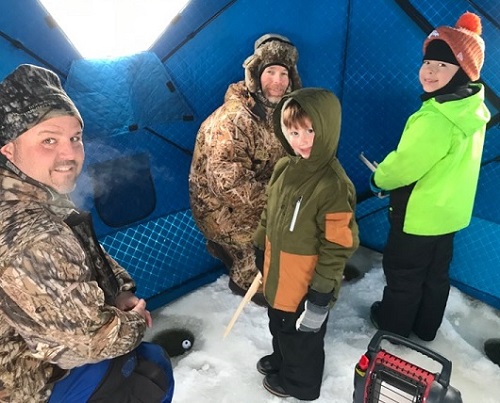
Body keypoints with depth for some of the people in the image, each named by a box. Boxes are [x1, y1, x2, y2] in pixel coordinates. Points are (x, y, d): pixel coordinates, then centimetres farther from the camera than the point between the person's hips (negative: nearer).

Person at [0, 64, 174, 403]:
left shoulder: (40, 197, -6)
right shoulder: (29, 241, -37)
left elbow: (90, 256, 9)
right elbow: (86, 342, -29)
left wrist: (121, 294, -4)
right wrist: (134, 321, -11)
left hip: (33, 353, 9)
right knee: (153, 370, 5)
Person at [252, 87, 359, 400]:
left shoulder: (334, 184, -28)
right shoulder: (285, 168, -4)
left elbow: (338, 246, -23)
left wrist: (321, 294, -19)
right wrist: (261, 250, 16)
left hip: (306, 284, -7)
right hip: (278, 274, 7)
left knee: (302, 335, 19)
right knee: (279, 325, 31)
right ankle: (281, 359, 60)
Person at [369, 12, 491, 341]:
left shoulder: (436, 119, -31)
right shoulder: (472, 109, 1)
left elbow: (404, 165, -23)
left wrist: (379, 179, -1)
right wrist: (389, 178, 10)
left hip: (420, 213, -9)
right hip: (449, 209, 9)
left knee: (402, 271, 13)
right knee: (436, 272, 22)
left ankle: (393, 323, 34)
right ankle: (426, 327, 41)